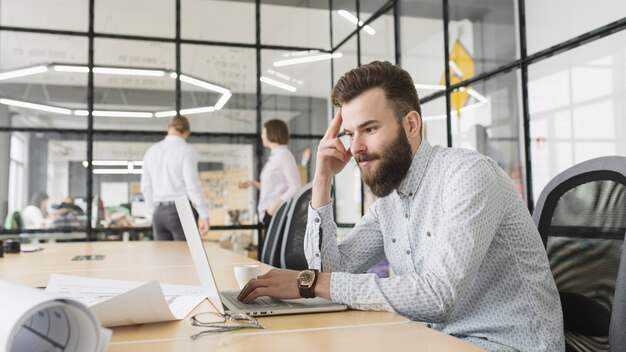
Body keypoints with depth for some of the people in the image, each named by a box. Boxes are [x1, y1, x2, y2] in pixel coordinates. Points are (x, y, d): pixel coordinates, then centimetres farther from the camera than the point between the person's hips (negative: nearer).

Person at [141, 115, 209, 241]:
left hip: (159, 213, 6)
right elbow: (193, 185, -15)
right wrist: (204, 215, -12)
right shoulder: (186, 150, -7)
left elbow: (146, 187, 14)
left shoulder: (151, 151, 11)